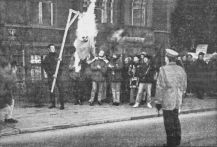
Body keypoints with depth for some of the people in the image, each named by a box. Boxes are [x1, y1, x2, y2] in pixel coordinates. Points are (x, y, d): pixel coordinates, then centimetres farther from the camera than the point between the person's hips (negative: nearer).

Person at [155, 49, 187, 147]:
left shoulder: (163, 70, -15)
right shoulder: (181, 70, 3)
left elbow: (160, 86, -14)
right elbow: (184, 86, 8)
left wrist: (158, 101, -7)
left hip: (167, 100, -6)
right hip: (178, 100, 6)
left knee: (169, 122, 4)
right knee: (176, 119, 19)